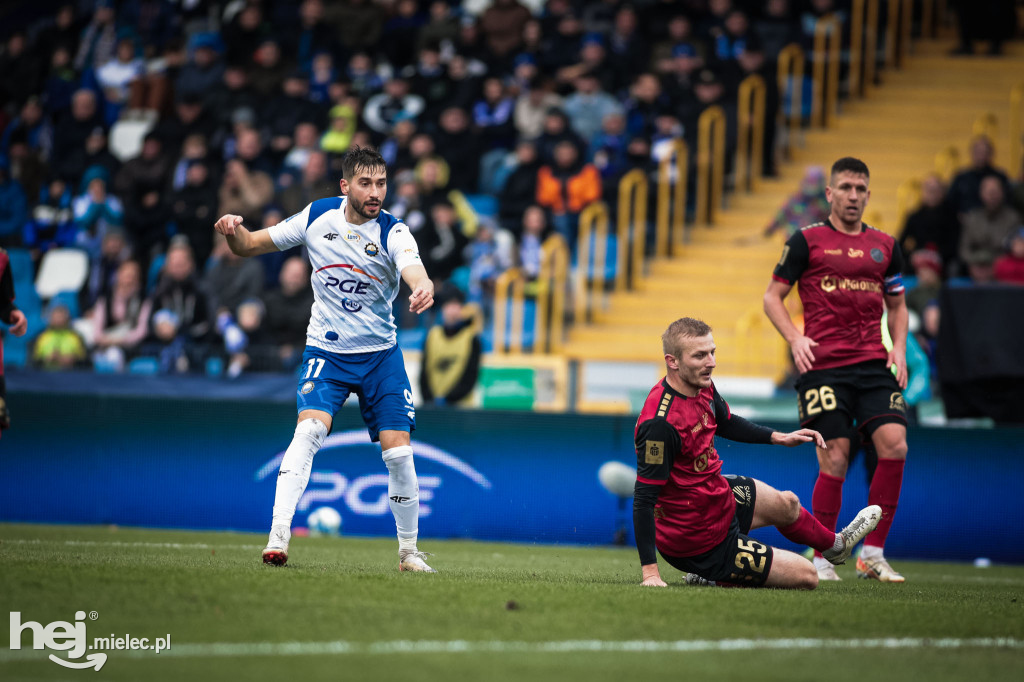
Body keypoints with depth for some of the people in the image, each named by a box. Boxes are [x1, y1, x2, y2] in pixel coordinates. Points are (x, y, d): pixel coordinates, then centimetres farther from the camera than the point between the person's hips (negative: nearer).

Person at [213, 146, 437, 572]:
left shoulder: (393, 233, -13)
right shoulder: (317, 217, -7)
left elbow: (415, 273, -33)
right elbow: (250, 246, 3)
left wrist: (423, 291, -57)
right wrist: (234, 232, -20)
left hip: (380, 354, 0)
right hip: (325, 349, 0)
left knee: (398, 452, -5)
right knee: (310, 428, -24)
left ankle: (409, 552, 14)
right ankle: (278, 537, -28)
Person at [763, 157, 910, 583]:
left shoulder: (884, 245, 15)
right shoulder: (807, 241, 3)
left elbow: (896, 304, 25)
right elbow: (773, 296, 6)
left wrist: (899, 348, 8)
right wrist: (795, 338, -9)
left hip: (874, 364, 4)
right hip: (823, 367, -4)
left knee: (895, 446, -12)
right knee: (834, 460, -9)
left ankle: (873, 554, -2)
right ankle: (820, 560, 5)